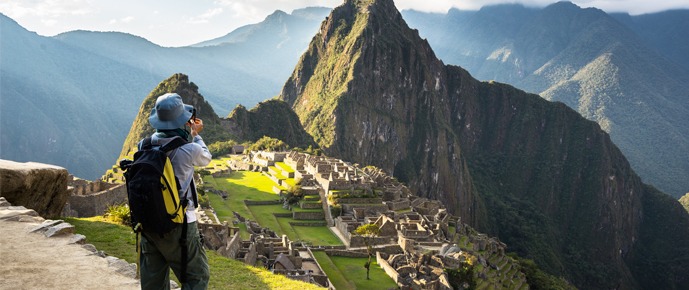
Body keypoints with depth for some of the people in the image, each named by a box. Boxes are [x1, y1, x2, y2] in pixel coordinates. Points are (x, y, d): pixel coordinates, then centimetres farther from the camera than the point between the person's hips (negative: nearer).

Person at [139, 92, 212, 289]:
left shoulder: (144, 147, -5)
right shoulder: (189, 150, -18)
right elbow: (206, 159, 5)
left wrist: (189, 135, 18)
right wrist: (196, 134, 19)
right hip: (178, 226, -5)